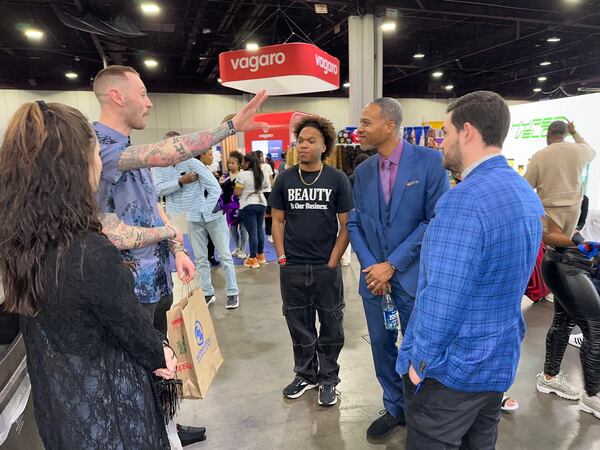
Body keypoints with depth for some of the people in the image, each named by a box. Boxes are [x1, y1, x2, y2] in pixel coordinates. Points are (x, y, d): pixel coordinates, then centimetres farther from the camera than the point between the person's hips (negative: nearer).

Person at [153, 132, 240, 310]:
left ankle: (232, 293, 14)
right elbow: (159, 189, -13)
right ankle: (207, 293, 23)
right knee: (200, 258, 11)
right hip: (192, 219, 3)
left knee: (225, 255, 3)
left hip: (212, 214, -3)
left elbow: (215, 188, -13)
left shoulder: (192, 162, -12)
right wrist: (181, 181, -22)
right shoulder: (159, 167, 1)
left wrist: (206, 211, -16)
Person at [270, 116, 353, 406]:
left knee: (330, 327, 11)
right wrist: (282, 258, -1)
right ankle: (305, 375, 34)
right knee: (299, 326, 15)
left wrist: (333, 262, -8)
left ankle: (328, 379, 30)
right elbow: (278, 221, 7)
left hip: (327, 268, -2)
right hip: (292, 268, 2)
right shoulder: (285, 179, 3)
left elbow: (346, 224, -3)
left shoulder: (337, 180, -3)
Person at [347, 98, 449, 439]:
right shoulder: (363, 171, 6)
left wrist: (392, 265, -15)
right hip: (374, 275, 4)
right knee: (382, 345, 15)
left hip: (413, 276, -4)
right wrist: (370, 265, -8)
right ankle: (395, 408, 38)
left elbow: (436, 220, -13)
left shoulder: (429, 161, -9)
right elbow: (355, 223, 7)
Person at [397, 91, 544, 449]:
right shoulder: (527, 195, 5)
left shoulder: (464, 200, -26)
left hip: (451, 368, -8)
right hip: (501, 361, 9)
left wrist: (421, 362, -16)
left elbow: (444, 298, -29)